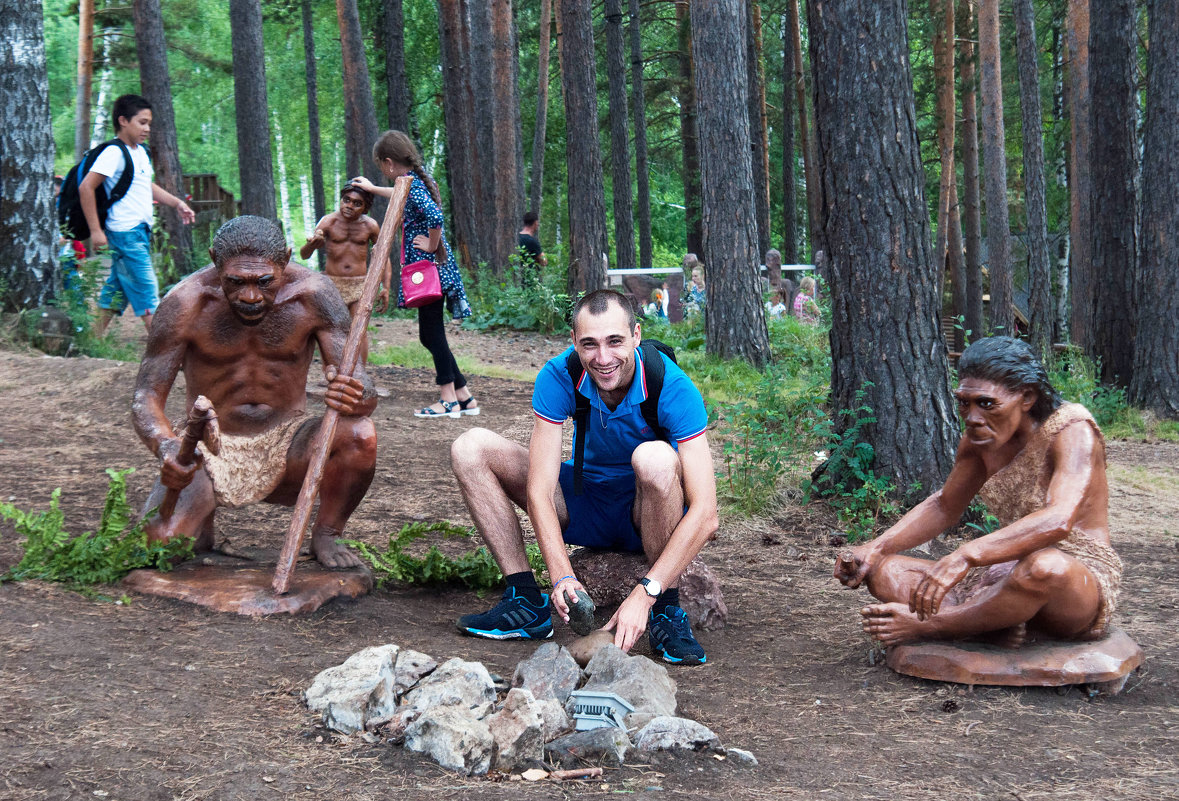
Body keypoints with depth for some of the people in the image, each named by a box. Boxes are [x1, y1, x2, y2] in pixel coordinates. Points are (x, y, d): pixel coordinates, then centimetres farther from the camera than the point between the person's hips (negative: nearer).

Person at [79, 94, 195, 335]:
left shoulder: (140, 152, 15)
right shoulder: (114, 153, -13)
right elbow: (86, 188, -17)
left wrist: (177, 203, 21)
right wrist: (95, 230, -19)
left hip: (140, 232, 9)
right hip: (126, 232, -9)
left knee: (115, 293, 12)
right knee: (147, 295, -8)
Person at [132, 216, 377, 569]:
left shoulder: (312, 294, -15)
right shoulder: (187, 303, -18)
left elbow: (360, 386, -18)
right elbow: (145, 399, -15)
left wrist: (356, 399, -44)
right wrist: (166, 447, -39)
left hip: (285, 447, 1)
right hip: (212, 450, 0)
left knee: (359, 435, -31)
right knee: (156, 536, -27)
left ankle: (325, 536, -3)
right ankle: (202, 520, 11)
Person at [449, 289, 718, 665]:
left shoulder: (673, 388, -27)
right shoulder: (559, 377, -19)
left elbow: (705, 515, -33)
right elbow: (539, 490, -22)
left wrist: (646, 593, -42)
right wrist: (562, 576, -38)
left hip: (649, 512, -4)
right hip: (586, 505, 4)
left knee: (654, 458, -38)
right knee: (471, 448, -11)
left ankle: (667, 612, -22)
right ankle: (526, 601, -13)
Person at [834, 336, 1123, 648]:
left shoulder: (1071, 431, -17)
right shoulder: (981, 436, 3)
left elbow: (1058, 521, -36)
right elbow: (944, 506, 19)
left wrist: (964, 557, -47)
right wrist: (875, 549, 2)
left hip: (1082, 585, -7)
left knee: (1045, 566, -43)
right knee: (881, 570, -6)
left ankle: (927, 626, -24)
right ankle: (992, 623, -27)